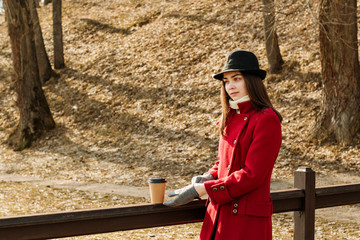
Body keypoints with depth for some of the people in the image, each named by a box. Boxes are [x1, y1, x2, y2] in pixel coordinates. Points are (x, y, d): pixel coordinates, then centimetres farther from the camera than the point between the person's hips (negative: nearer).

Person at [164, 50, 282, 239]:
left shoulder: (266, 120, -13)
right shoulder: (230, 117, 10)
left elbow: (251, 175, -18)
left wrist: (199, 190, -16)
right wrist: (207, 178, -2)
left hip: (248, 220, -7)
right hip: (219, 215, 7)